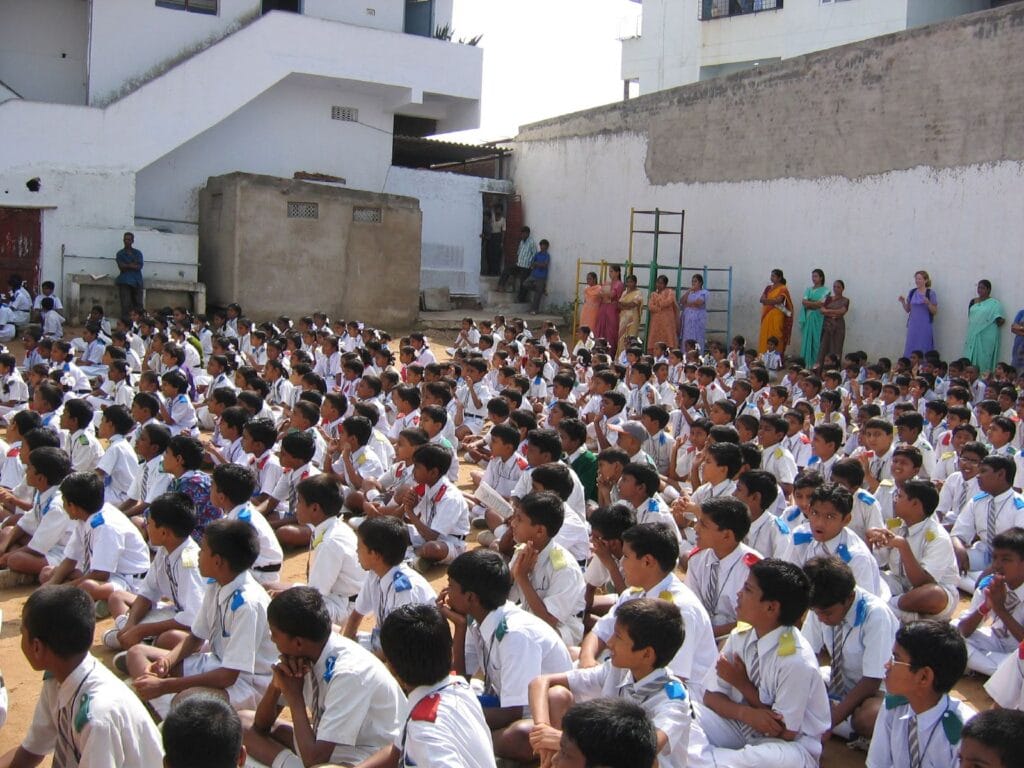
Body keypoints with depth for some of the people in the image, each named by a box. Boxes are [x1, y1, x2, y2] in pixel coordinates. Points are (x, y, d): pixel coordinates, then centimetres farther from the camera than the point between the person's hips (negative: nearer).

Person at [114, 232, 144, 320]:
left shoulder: (138, 253, 18)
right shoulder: (120, 253, 13)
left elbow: (139, 266, 1)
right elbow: (121, 267, -3)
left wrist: (127, 266, -4)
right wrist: (133, 265, -2)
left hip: (137, 281, 2)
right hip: (125, 281, -2)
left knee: (139, 304, -5)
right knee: (126, 304, -11)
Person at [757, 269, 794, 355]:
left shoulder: (783, 289, -2)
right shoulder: (768, 287, 16)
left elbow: (778, 300, -16)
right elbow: (762, 299, 5)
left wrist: (767, 300, -6)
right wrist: (773, 301, -10)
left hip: (777, 316, -6)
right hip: (766, 316, 6)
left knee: (775, 338, -8)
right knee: (765, 337, 1)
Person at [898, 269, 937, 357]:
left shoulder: (931, 293, -4)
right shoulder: (912, 292, 8)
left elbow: (935, 311, -4)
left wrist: (928, 303, -20)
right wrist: (903, 302, -4)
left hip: (925, 326, -4)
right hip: (913, 325, 4)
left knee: (923, 350, -5)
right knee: (910, 349, 1)